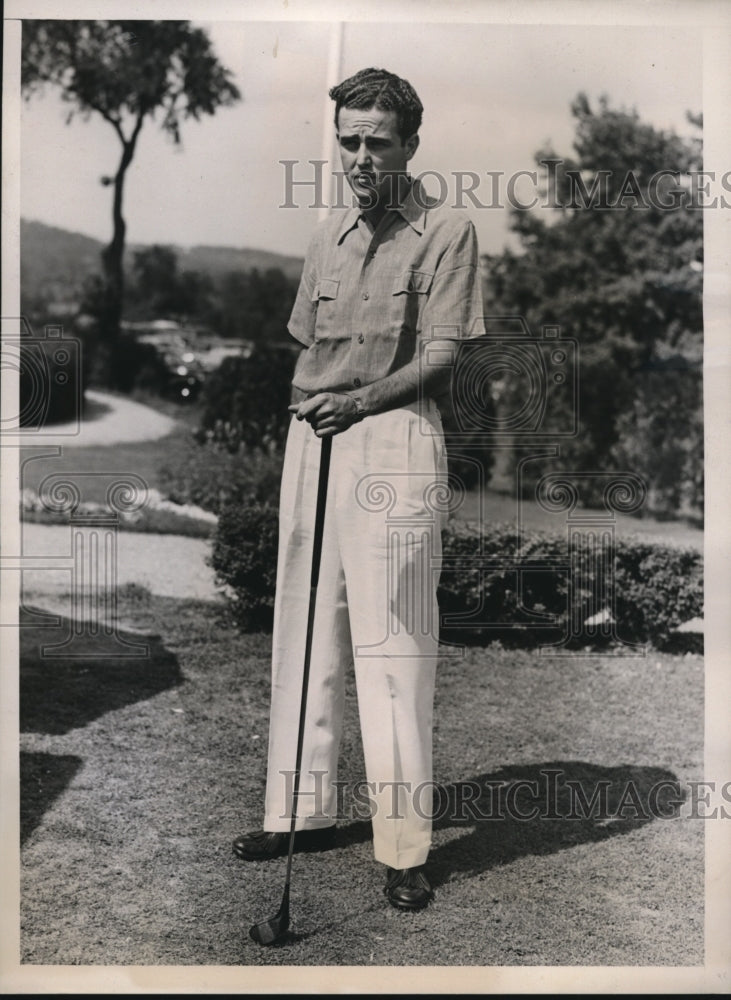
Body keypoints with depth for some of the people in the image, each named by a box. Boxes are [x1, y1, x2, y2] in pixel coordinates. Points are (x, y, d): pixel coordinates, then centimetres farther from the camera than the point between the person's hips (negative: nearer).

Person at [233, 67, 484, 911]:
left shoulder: (446, 231, -1)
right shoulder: (327, 237, 18)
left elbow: (439, 356, -9)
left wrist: (361, 401, -21)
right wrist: (304, 422, 11)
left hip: (394, 438, -6)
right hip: (311, 439, 6)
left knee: (390, 641, -7)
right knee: (304, 629, 9)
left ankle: (404, 847, 0)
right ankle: (305, 810, 22)